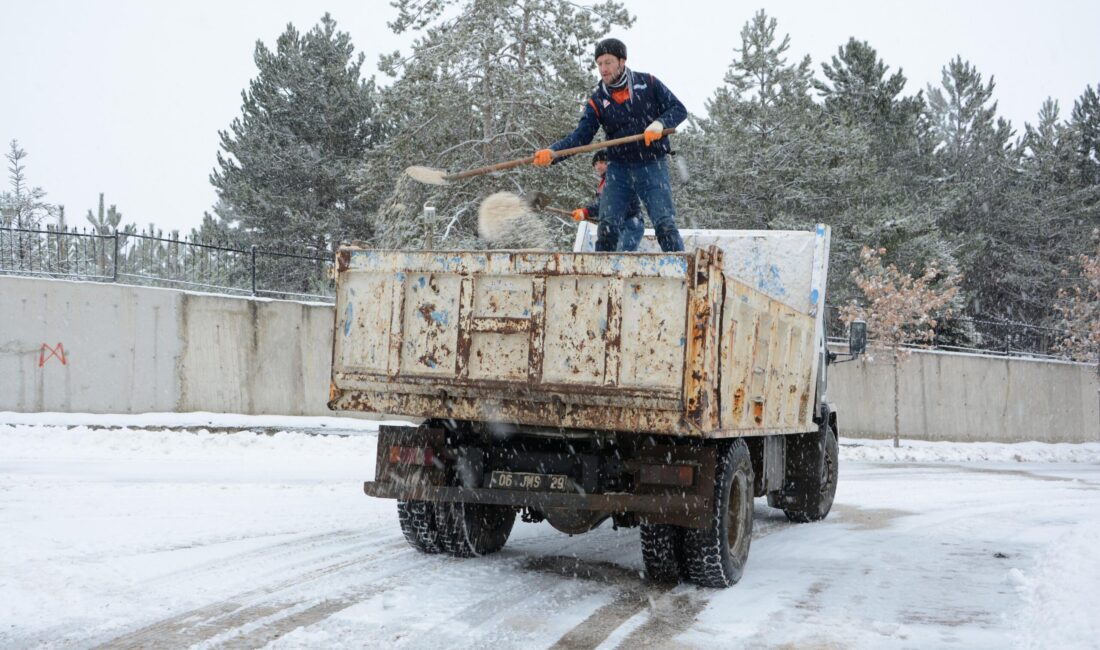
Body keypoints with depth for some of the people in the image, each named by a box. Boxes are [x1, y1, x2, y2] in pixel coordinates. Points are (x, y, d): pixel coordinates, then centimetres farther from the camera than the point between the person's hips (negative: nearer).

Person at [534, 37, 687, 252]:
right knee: (607, 228, -5)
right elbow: (580, 136, -6)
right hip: (619, 168, 2)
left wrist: (660, 123, -20)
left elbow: (679, 109, 1)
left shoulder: (648, 83, 0)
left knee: (665, 225, -11)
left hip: (653, 166, -2)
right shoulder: (597, 101, 3)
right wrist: (552, 152, -24)